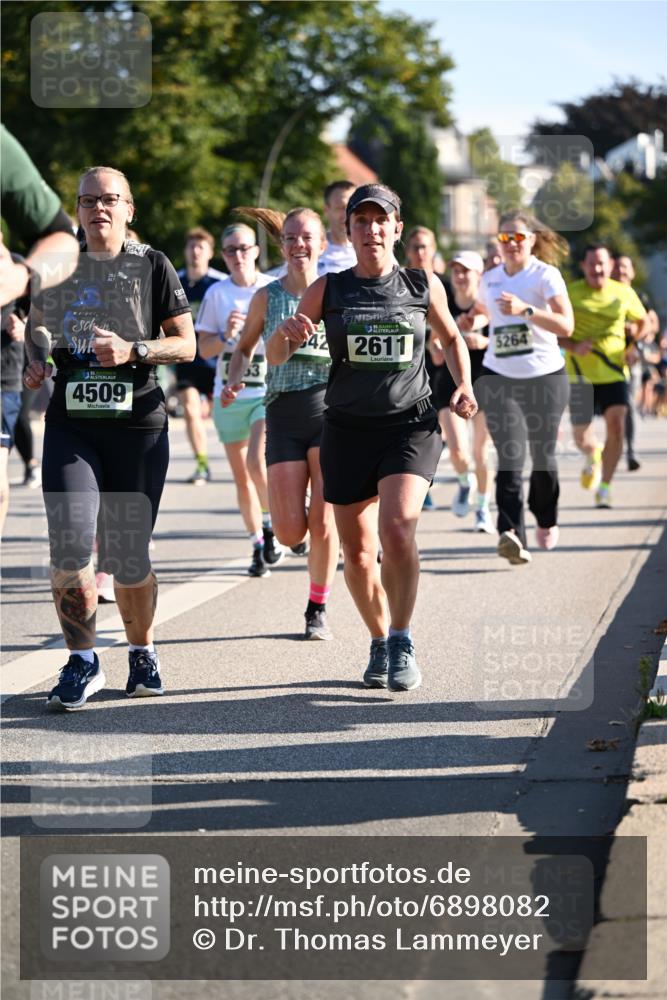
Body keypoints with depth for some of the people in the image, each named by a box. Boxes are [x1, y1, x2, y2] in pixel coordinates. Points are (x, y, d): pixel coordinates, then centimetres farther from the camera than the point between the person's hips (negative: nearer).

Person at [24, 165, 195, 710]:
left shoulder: (152, 265, 3)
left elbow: (186, 344, 3)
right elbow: (37, 322, 28)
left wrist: (133, 350, -14)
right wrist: (36, 358, 7)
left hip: (137, 424, -1)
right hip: (71, 423, 1)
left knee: (130, 554, 3)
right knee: (69, 547, -14)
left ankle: (142, 651, 27)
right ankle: (83, 662, 1)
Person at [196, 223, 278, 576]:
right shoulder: (217, 294, 3)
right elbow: (204, 349, 4)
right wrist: (225, 335, -15)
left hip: (269, 391, -3)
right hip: (229, 394, 3)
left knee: (257, 464, -21)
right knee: (242, 477, 6)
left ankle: (270, 527, 2)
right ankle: (259, 546, 19)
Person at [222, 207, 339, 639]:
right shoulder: (267, 298, 5)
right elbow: (245, 348, 18)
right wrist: (234, 379, -1)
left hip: (331, 411, -1)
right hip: (284, 416, 1)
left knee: (323, 524, -9)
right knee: (291, 532, -6)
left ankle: (318, 610, 11)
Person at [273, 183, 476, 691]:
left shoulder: (424, 285, 3)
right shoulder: (328, 290, 3)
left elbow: (451, 337, 21)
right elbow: (276, 353, 4)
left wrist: (464, 385, 3)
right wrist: (288, 331, -19)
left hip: (411, 426, -2)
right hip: (348, 429, 2)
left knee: (397, 528, -23)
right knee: (357, 552, 5)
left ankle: (402, 643, -8)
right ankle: (380, 642, 27)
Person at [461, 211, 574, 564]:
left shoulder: (546, 275, -6)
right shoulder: (489, 279, 10)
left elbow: (565, 326, -17)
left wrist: (526, 309, -29)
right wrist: (470, 318, 12)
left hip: (545, 377, -2)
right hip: (499, 377, 2)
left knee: (542, 455, 10)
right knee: (510, 457, -14)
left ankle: (546, 521, 35)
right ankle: (512, 534, -26)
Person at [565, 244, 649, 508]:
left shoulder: (624, 293, 2)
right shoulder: (570, 293, -5)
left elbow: (642, 321, 19)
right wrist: (572, 346, -16)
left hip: (614, 372, 1)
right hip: (581, 374, -1)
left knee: (616, 426, -16)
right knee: (581, 436, 3)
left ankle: (604, 488, -6)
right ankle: (593, 458, 41)